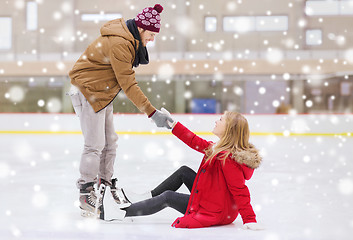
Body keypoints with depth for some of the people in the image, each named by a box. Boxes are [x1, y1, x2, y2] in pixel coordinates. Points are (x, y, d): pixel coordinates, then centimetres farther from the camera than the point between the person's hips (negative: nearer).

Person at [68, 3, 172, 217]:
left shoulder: (131, 40, 5)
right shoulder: (119, 44, -27)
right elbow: (129, 85, -28)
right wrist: (152, 113, -29)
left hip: (102, 92, 10)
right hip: (87, 91, -10)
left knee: (110, 141, 14)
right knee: (95, 144, -8)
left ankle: (106, 183, 27)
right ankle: (86, 192, 3)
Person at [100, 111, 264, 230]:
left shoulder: (227, 158, -27)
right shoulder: (218, 148, 3)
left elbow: (240, 191, -30)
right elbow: (195, 142, 13)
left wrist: (250, 220, -33)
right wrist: (173, 125, 16)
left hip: (215, 213, -9)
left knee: (168, 197, -5)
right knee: (183, 172, 15)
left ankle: (121, 214, 6)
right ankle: (147, 196, 25)